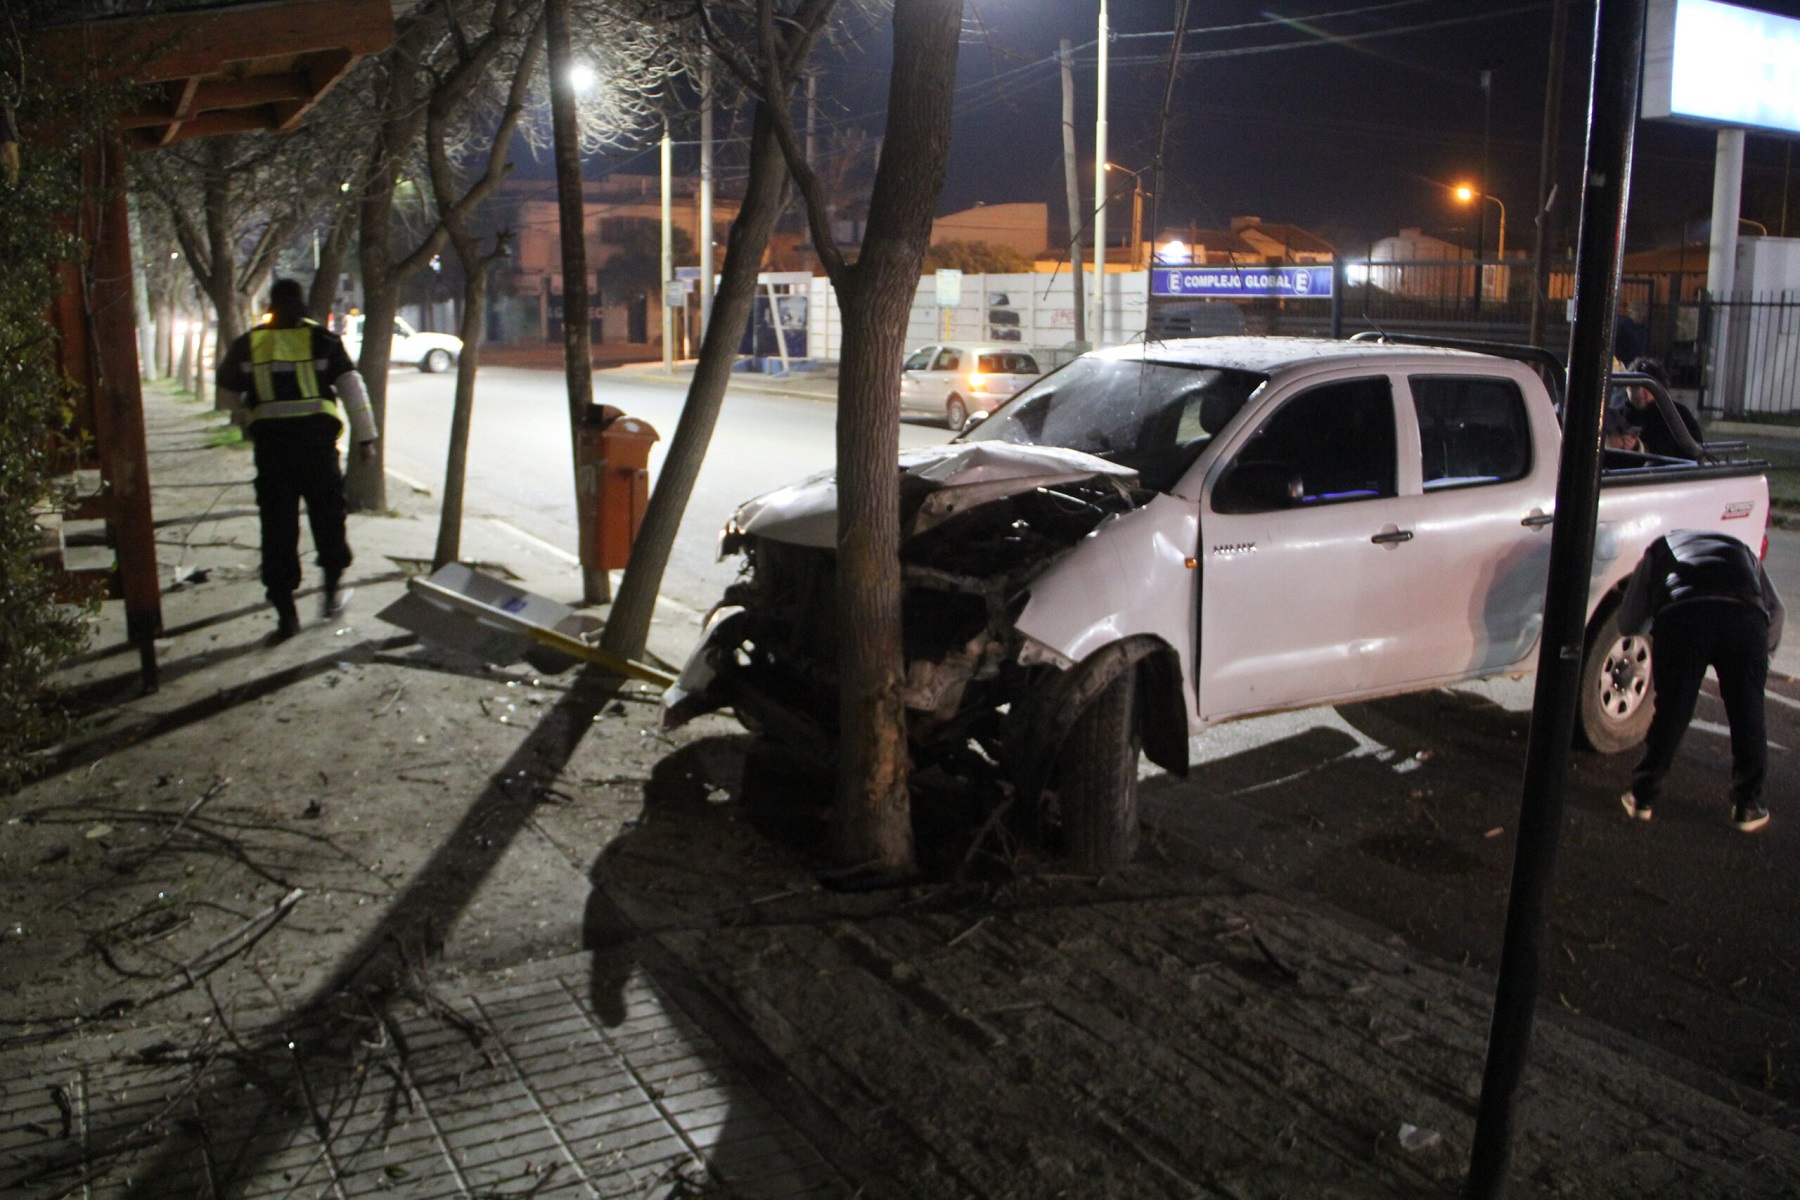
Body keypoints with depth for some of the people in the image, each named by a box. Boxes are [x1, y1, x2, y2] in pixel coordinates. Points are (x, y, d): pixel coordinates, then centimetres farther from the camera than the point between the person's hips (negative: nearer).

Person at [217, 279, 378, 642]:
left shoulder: (248, 344, 8)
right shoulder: (323, 339, 3)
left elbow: (226, 383, 17)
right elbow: (352, 387, 0)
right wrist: (365, 436, 4)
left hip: (270, 439, 1)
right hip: (317, 435, -1)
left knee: (277, 525, 4)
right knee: (327, 516, 16)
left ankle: (285, 611, 3)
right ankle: (332, 592, 26)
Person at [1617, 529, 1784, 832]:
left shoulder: (1661, 548, 34)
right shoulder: (1741, 550, 40)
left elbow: (1628, 621, 28)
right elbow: (1774, 608, 34)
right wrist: (1765, 649, 49)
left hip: (1682, 617, -1)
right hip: (1746, 619, 1)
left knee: (1670, 714, 9)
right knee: (1748, 718, 13)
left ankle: (1642, 798, 17)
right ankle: (1748, 807, 20)